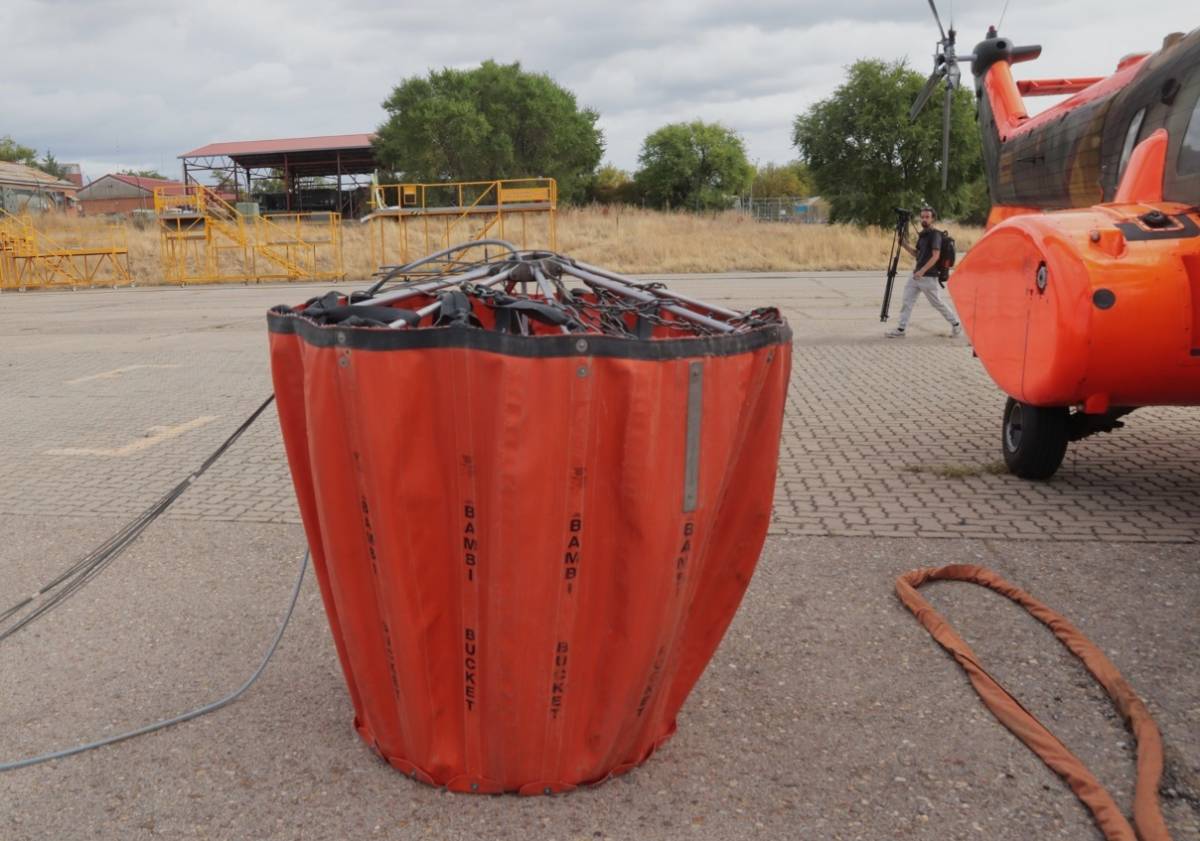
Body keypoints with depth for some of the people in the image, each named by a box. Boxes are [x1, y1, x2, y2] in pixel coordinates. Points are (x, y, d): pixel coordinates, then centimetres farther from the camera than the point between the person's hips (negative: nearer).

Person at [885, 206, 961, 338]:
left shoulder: (935, 234, -12)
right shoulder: (922, 234, 14)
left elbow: (935, 256, -20)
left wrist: (922, 271, -29)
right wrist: (904, 245, 6)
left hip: (929, 276, -8)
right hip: (917, 275, 8)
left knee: (937, 303, 1)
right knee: (907, 300, 2)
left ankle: (956, 325, 18)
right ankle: (900, 330, 3)